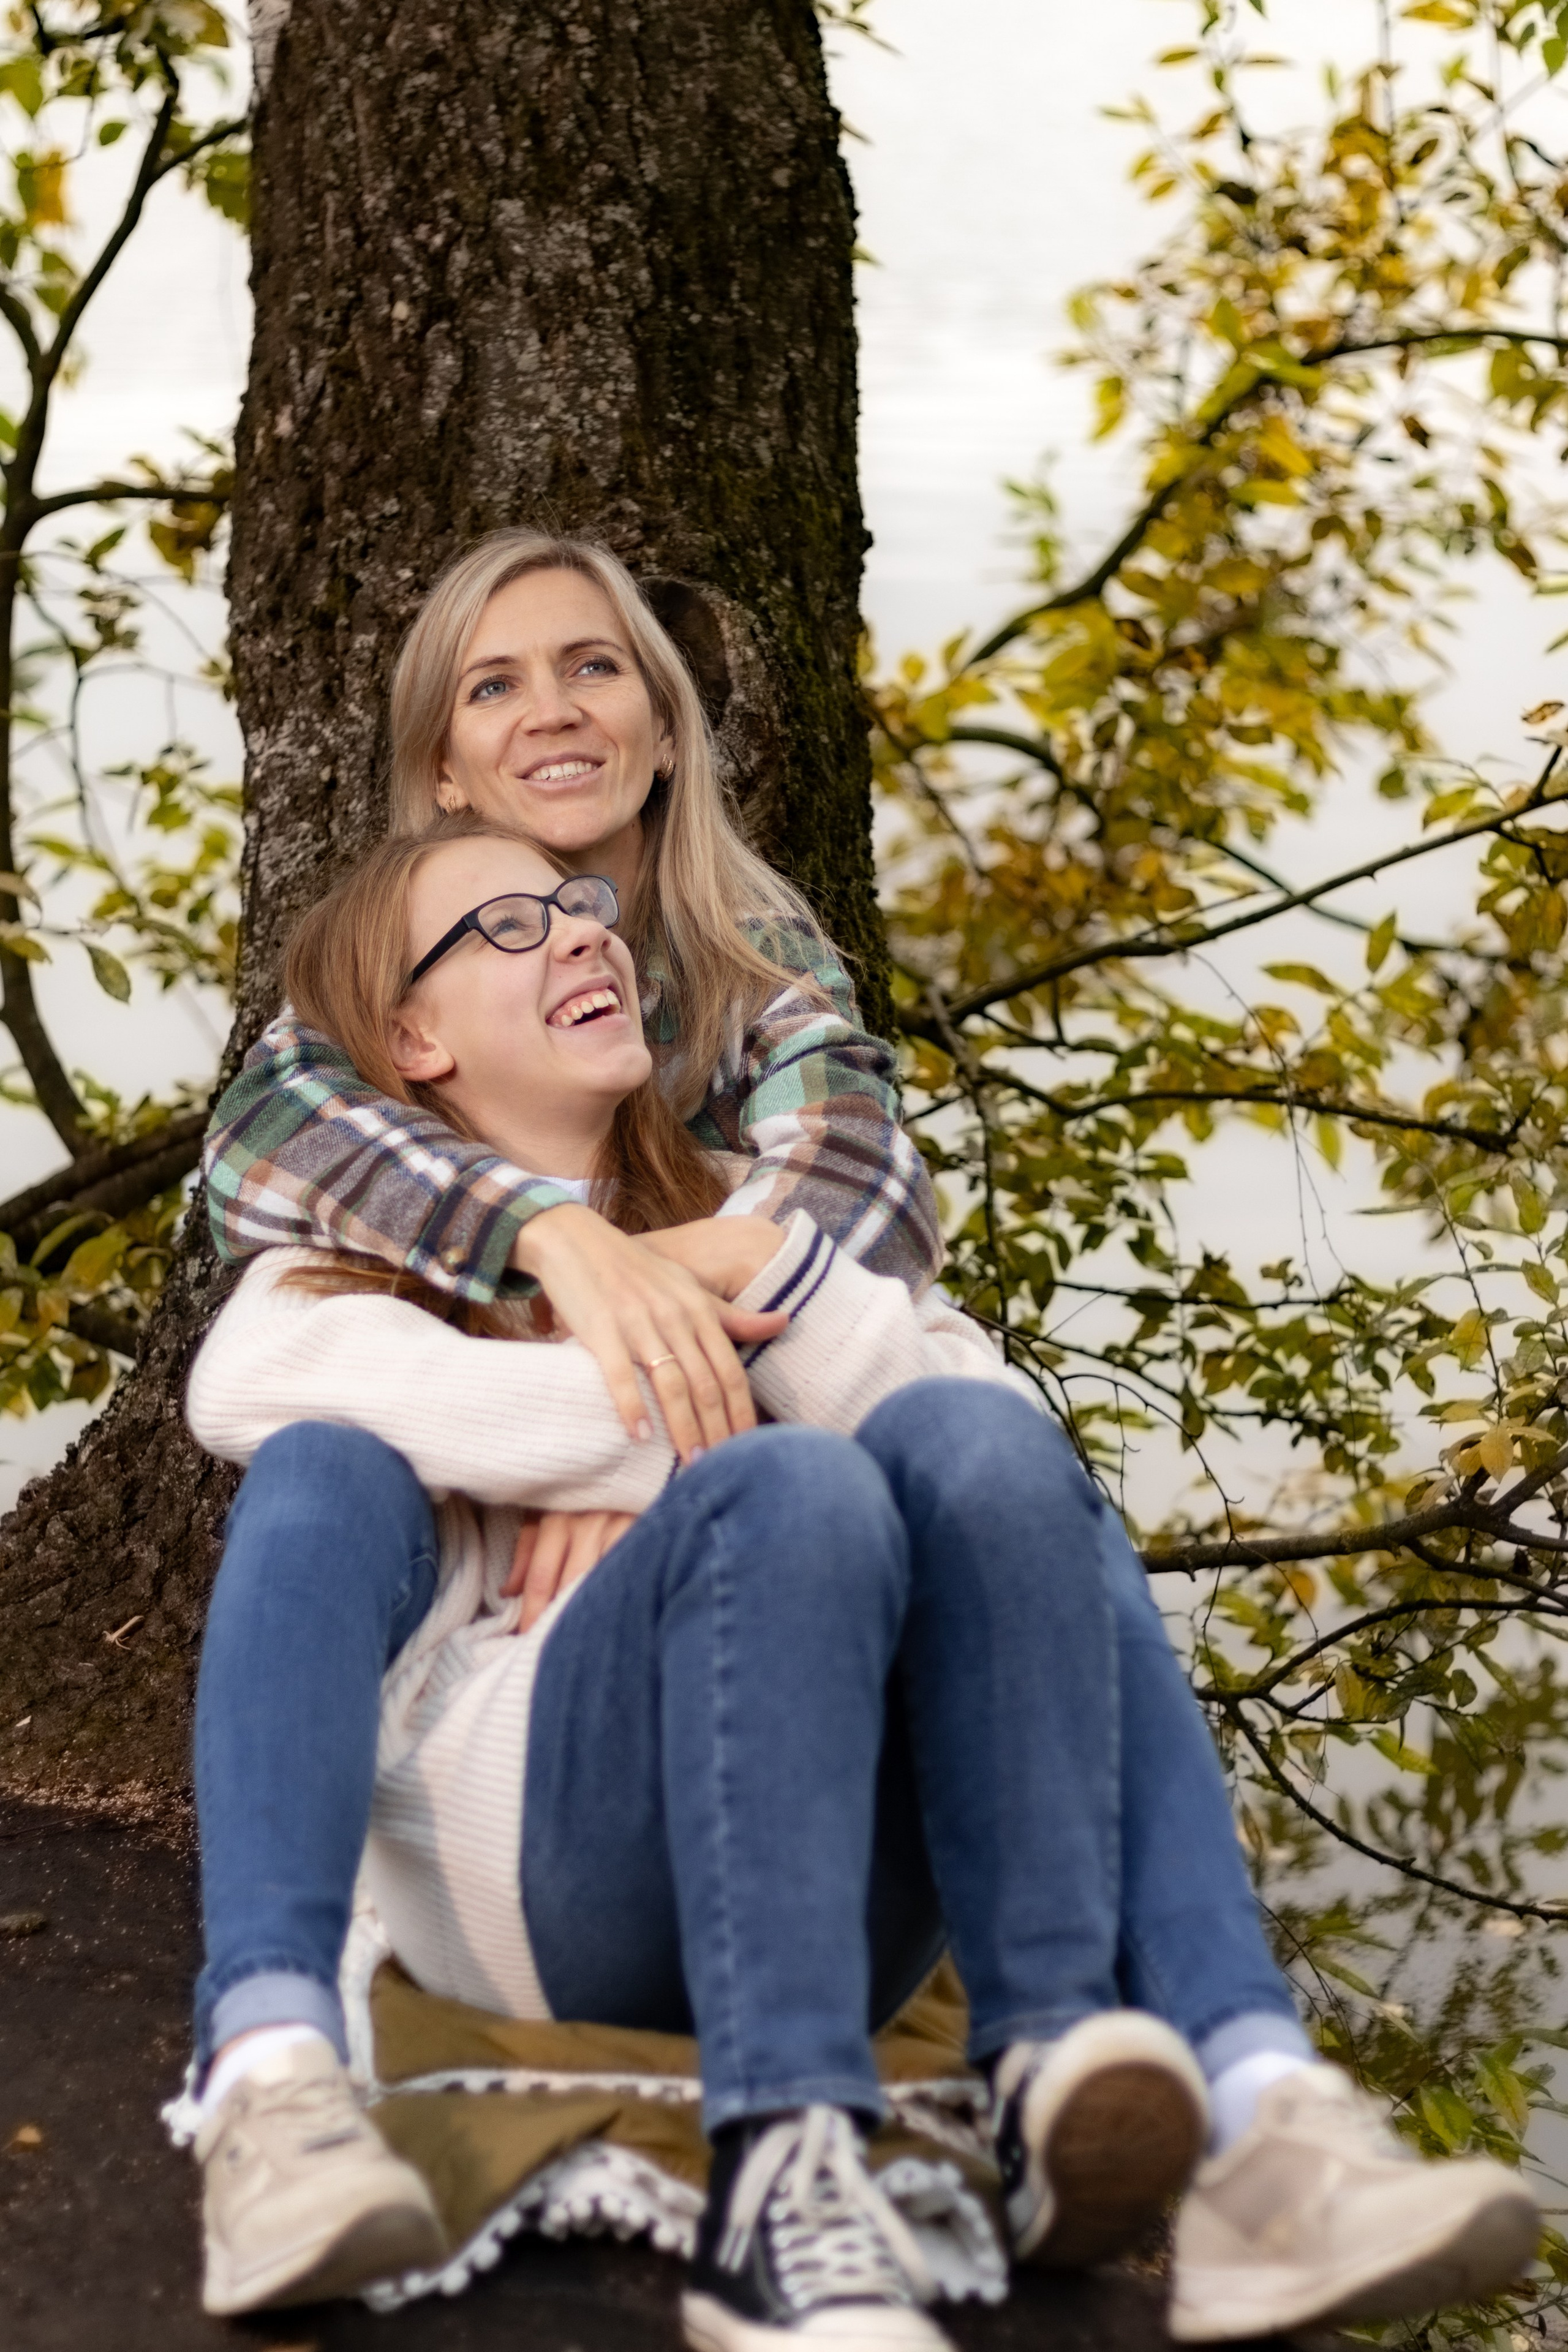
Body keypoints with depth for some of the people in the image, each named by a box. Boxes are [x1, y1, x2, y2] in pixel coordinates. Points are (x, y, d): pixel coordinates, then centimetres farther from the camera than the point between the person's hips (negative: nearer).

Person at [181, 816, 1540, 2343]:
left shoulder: (734, 1232, 31)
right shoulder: (365, 1253, 23)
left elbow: (993, 1434, 12)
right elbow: (246, 1379, -6)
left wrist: (768, 1272, 0)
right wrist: (668, 1438, -7)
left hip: (831, 1886, 3)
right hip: (531, 1856, -3)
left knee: (971, 1444, -24)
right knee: (796, 1489, -31)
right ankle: (782, 2180, -44)